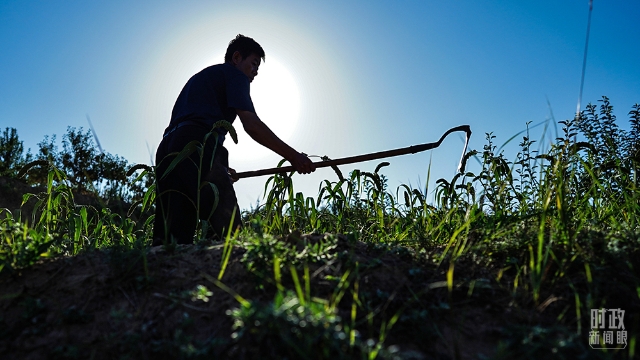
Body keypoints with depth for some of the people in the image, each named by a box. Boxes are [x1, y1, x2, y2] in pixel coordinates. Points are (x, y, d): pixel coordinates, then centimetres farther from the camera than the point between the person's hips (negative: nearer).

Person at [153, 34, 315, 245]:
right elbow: (251, 125, -5)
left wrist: (219, 168, 39)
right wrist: (293, 156, -1)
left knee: (170, 240, 2)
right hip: (198, 148, -8)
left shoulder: (200, 77, 36)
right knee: (226, 231, -15)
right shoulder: (233, 73, 10)